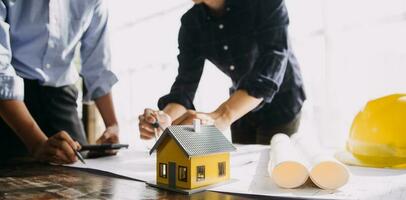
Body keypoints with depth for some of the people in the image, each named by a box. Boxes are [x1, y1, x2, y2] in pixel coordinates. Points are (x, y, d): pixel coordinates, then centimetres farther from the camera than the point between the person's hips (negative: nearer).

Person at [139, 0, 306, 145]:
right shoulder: (191, 23, -11)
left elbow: (271, 68, -37)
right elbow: (185, 83, -16)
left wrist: (221, 117, -51)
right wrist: (166, 117, -38)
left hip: (280, 102, -4)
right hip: (241, 110, 4)